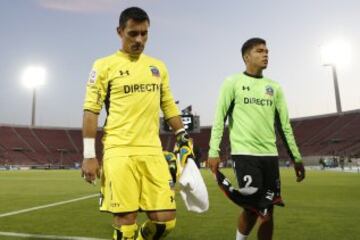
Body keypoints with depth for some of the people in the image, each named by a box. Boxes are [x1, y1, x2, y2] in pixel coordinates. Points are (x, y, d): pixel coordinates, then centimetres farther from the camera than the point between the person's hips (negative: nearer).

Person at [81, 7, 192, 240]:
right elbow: (91, 110, -1)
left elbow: (169, 106, 20)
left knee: (165, 219, 0)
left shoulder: (158, 66, 16)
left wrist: (184, 138, 14)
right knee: (126, 221, -3)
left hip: (152, 151, 4)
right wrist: (89, 155, -5)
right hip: (119, 152, -4)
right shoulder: (104, 65, 3)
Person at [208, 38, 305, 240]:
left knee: (267, 211, 6)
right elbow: (219, 119, -2)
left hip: (270, 154, 5)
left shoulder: (275, 87, 15)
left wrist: (297, 158, 14)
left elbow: (285, 125, 16)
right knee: (252, 208, -6)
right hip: (244, 153, -4)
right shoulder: (233, 82, 2)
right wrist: (214, 151, -11)